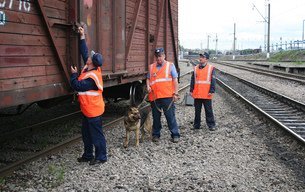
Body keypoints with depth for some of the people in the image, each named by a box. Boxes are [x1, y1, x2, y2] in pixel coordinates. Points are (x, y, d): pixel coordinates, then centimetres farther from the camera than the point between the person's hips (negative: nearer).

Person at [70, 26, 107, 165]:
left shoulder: (91, 78, -27)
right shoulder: (93, 69, -1)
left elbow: (77, 86, -22)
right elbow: (84, 53, 7)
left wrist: (73, 74, -7)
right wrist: (82, 37, 7)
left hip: (93, 111, -10)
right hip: (88, 110, 10)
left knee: (96, 135, 2)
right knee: (86, 133, 19)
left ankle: (101, 157, 13)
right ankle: (88, 155, 30)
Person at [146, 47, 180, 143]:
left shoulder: (170, 65, 6)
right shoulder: (151, 67, 16)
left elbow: (175, 80, 3)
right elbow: (148, 79, 21)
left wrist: (175, 93, -4)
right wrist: (148, 86, 0)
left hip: (167, 96, -3)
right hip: (154, 96, 3)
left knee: (170, 116, -3)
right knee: (156, 117, 10)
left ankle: (175, 135, 5)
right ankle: (156, 135, 21)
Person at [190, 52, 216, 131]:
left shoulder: (211, 68, -1)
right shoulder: (196, 68, 10)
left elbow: (213, 80, -4)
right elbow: (192, 80, 13)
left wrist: (211, 91, -11)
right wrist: (191, 90, 7)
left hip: (206, 95, -4)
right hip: (196, 94, 4)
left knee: (208, 110, 3)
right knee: (197, 111, 12)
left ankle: (211, 125, 12)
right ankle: (196, 125, 21)